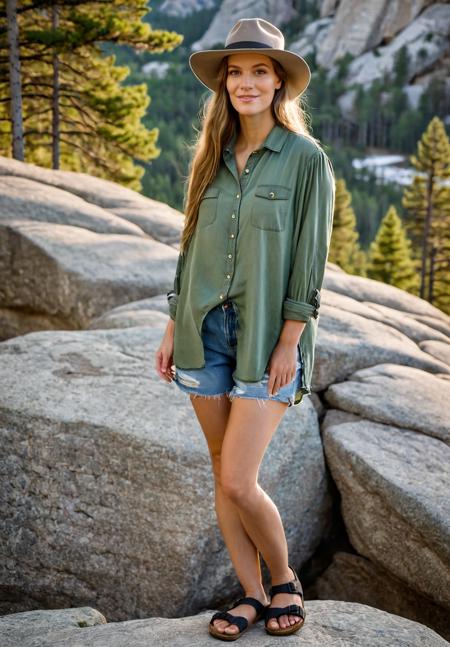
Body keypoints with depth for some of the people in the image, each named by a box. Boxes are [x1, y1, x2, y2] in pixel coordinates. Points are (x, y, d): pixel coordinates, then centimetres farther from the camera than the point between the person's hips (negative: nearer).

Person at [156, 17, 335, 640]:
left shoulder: (306, 158, -4)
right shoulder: (211, 157, 10)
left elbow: (310, 260, -7)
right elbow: (191, 248, 13)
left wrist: (289, 344, -12)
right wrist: (173, 329, 9)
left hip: (267, 335, -5)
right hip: (206, 331, 5)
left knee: (238, 481, -9)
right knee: (224, 477, 9)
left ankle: (285, 581, 17)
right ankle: (251, 594, 24)